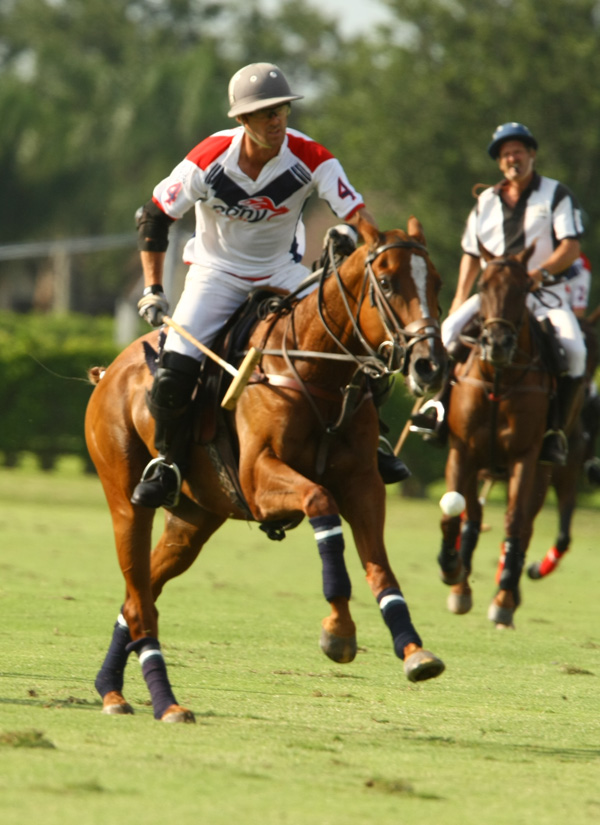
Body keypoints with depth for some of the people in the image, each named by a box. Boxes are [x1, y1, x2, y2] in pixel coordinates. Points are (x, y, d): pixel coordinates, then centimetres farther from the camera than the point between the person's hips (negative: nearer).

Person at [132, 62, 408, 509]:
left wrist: (352, 233, -45)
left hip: (283, 272, 2)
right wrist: (153, 290, -10)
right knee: (175, 368, -21)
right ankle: (168, 463, 3)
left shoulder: (309, 158, -19)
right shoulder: (209, 161, -20)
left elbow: (357, 212, -21)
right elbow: (154, 216, -8)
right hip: (216, 271, -2)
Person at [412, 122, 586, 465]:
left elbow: (571, 248, -6)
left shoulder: (556, 195, 4)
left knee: (574, 350, -28)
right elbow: (472, 254, 19)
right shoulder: (486, 202, 16)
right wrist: (461, 297, 6)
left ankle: (555, 428, -18)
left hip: (545, 294, -3)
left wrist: (540, 273, -23)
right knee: (450, 330, -22)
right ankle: (442, 402, -9)